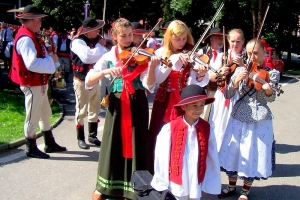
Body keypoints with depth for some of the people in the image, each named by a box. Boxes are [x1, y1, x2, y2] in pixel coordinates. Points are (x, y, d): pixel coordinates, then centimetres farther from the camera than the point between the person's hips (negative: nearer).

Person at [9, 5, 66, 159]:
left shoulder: (32, 36, 12)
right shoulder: (25, 38, -22)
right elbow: (32, 63, -31)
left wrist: (49, 56, -5)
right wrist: (51, 60, -20)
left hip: (39, 83, 11)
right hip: (32, 84, -11)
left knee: (45, 114, 19)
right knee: (32, 117, 2)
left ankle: (50, 144, 32)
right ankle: (31, 149, 16)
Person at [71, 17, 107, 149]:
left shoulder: (96, 41, 9)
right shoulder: (77, 42, -13)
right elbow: (87, 56, -30)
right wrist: (99, 46, -16)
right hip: (82, 81, -7)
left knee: (95, 110, 14)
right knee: (81, 111, 2)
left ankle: (93, 135, 26)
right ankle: (80, 138, 13)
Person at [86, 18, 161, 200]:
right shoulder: (109, 57, 2)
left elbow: (148, 84, -13)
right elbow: (88, 82, -8)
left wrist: (152, 67, -30)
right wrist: (106, 71, -24)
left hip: (137, 105, -1)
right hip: (117, 104, 1)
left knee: (136, 144, 3)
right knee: (113, 144, 9)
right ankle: (104, 185, 26)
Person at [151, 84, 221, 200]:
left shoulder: (206, 129, -7)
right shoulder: (170, 129, -15)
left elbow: (212, 159, -1)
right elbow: (162, 157, -7)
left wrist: (208, 184, 2)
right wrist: (162, 183, -1)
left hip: (197, 184, 2)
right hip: (177, 184, -2)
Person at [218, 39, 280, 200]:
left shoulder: (272, 73, -5)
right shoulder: (240, 70, 0)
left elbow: (270, 98, -15)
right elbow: (227, 95, -5)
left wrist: (269, 91, -37)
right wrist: (236, 81, -22)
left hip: (259, 120, -2)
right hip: (238, 117, 3)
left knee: (252, 155, 5)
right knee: (234, 152, 12)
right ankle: (231, 186, 32)